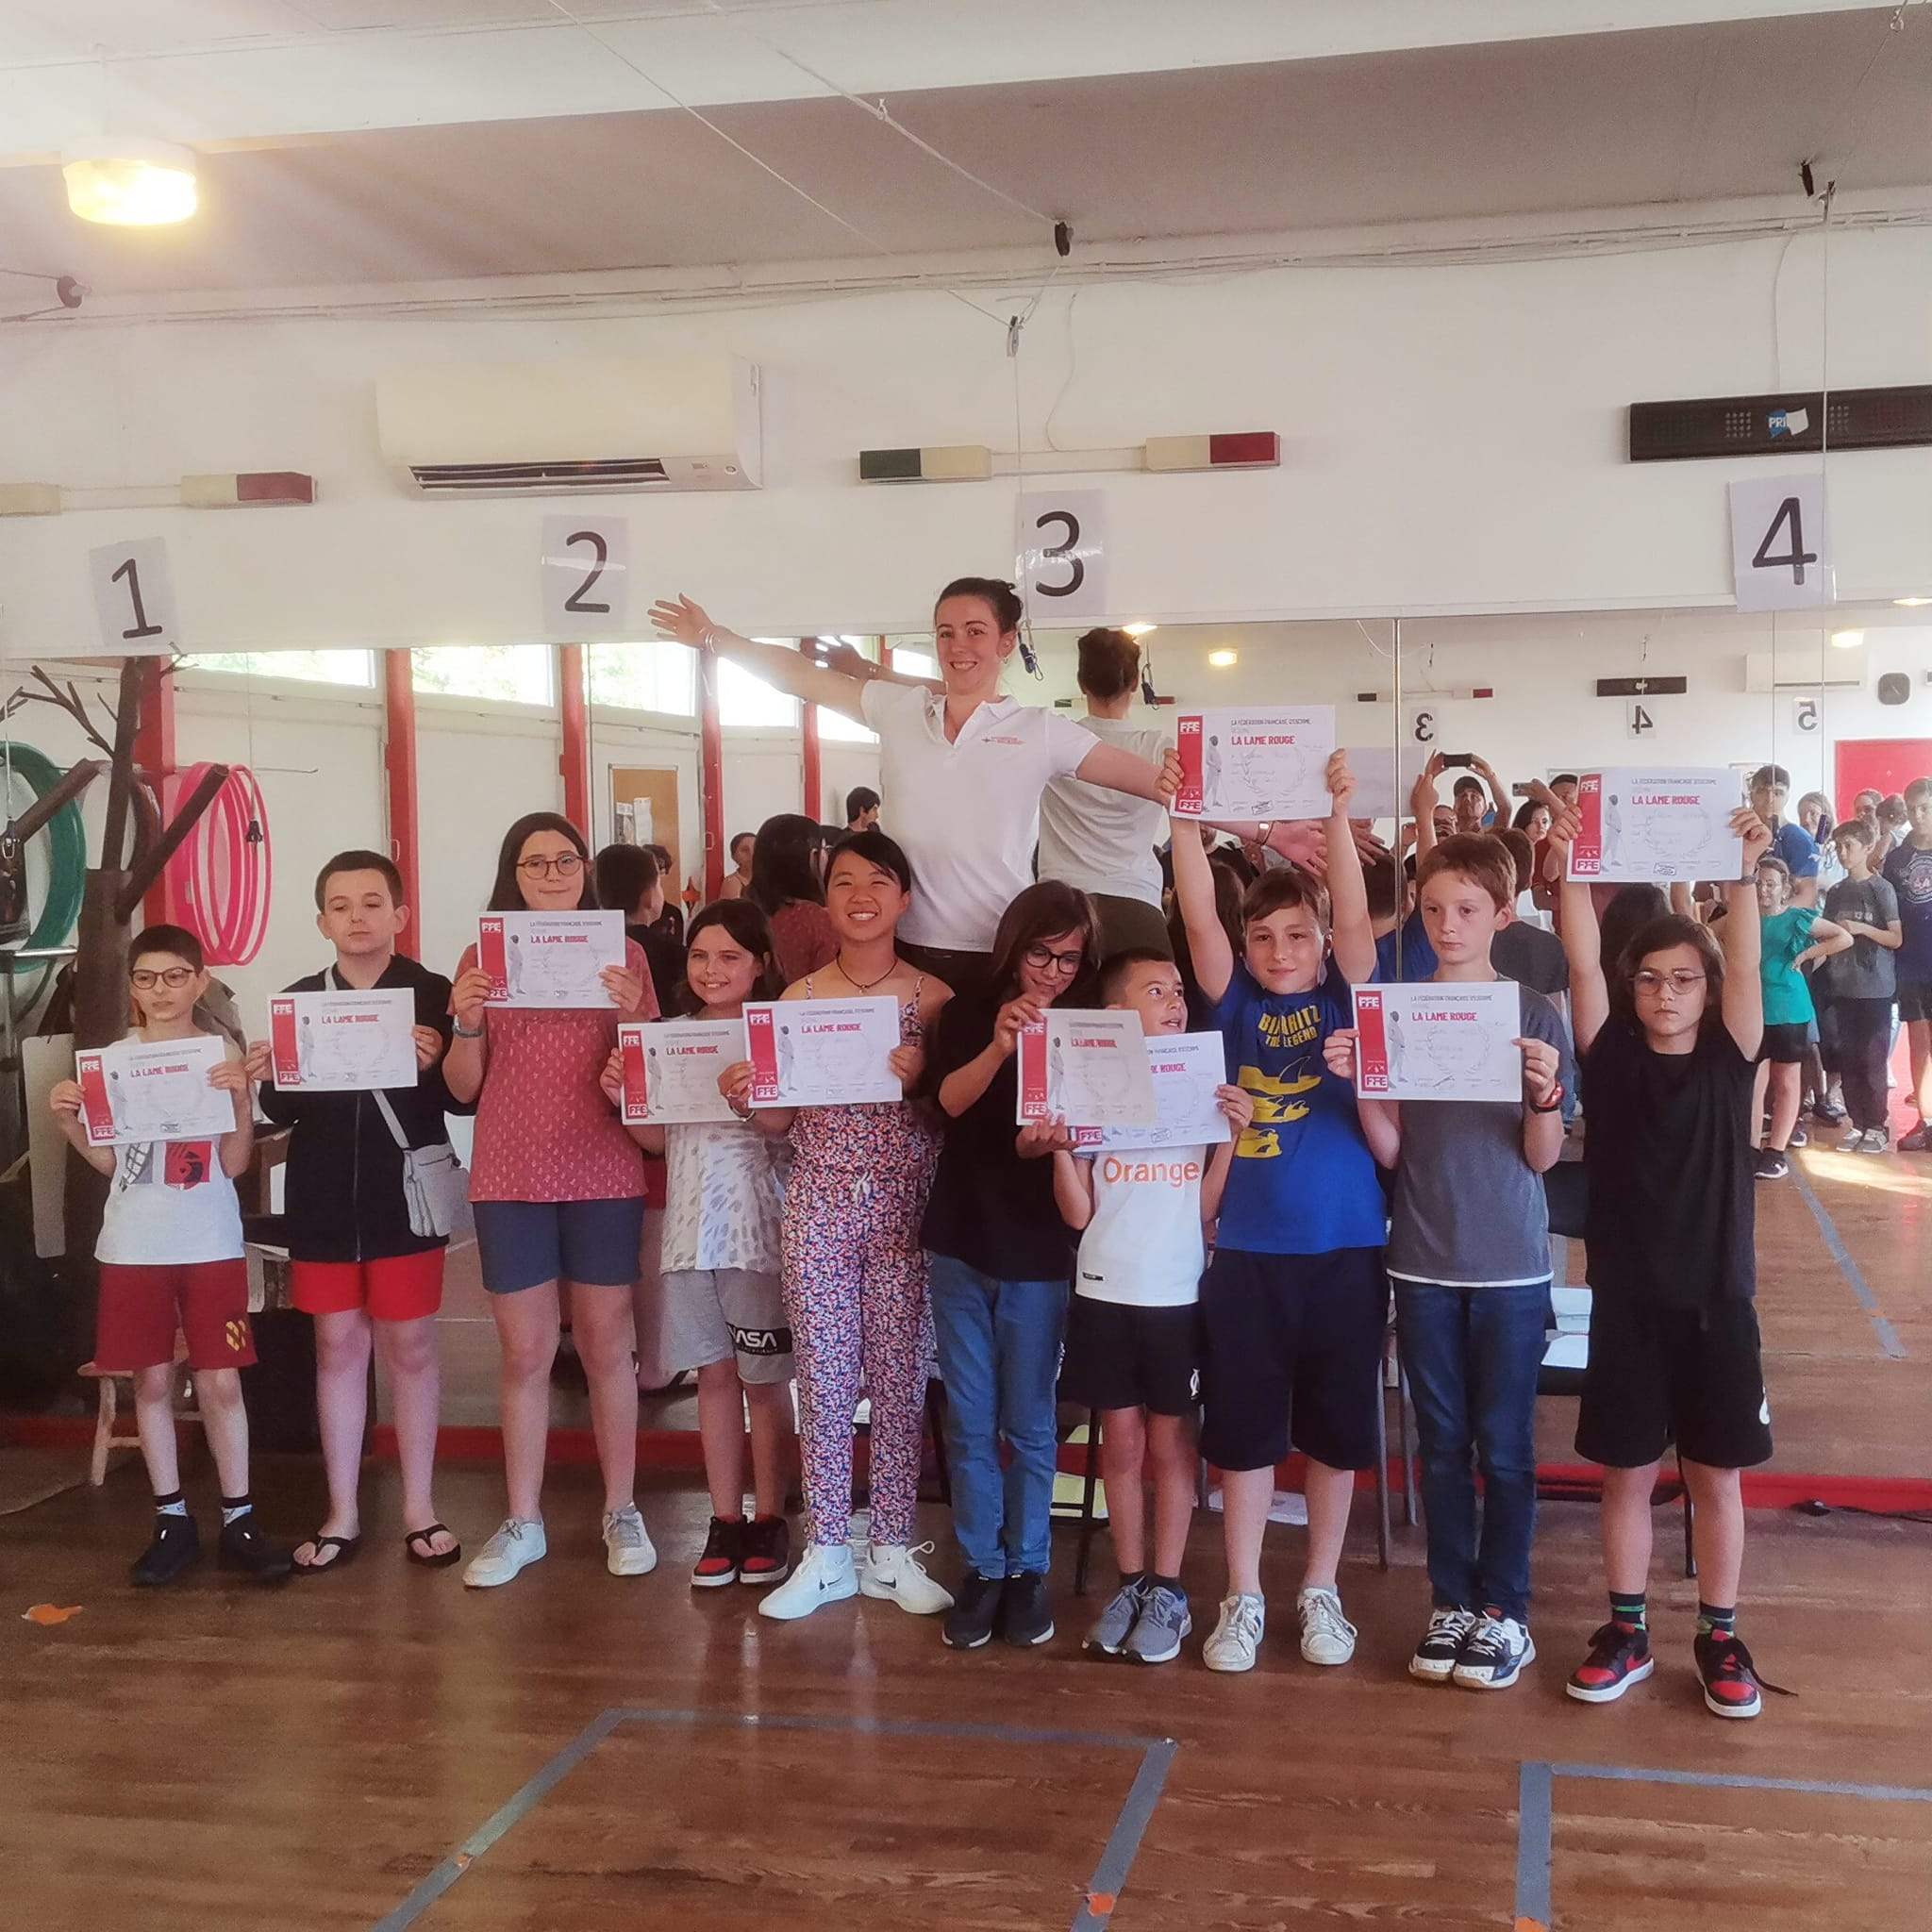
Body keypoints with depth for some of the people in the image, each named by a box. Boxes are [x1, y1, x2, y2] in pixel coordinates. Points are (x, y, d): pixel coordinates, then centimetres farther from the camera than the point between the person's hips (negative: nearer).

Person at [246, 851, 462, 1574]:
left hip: (405, 1197, -3)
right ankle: (342, 1513, 19)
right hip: (323, 1199, 3)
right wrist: (265, 1081, -12)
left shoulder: (432, 993, -4)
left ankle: (419, 1508, 17)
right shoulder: (297, 999, 6)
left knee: (409, 1346, 5)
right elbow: (283, 1113, 9)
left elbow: (467, 1097, -5)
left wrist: (434, 1066, -24)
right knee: (338, 1346, 10)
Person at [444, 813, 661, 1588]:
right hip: (510, 1179, 1)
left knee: (606, 1346, 8)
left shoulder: (622, 952, 2)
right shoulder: (482, 957, 4)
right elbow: (463, 1087, 5)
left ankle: (621, 1513, 20)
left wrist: (632, 1012, -17)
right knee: (524, 1353, 7)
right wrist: (468, 1021, -14)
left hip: (604, 1176, -1)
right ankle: (522, 1523, 18)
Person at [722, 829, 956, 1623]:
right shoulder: (799, 997, 4)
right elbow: (784, 1120, 7)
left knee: (898, 1380, 5)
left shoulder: (931, 997, -1)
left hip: (904, 1211, -1)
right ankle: (826, 1553, 16)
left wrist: (920, 1079, -17)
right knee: (822, 1380, 6)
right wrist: (746, 1098, -13)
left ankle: (892, 1550, 18)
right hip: (817, 1210, 1)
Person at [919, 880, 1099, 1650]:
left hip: (1037, 1252, -1)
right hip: (958, 1243, 1)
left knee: (1028, 1423, 6)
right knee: (969, 1421, 7)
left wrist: (1040, 1142, -28)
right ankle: (980, 1568, 17)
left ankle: (1028, 1567, 18)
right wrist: (999, 1046, -33)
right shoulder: (966, 1015, 2)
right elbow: (950, 1100, -15)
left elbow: (1065, 1141, -5)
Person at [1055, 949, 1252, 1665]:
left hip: (1180, 1294, 0)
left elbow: (1207, 1208, -3)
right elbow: (1078, 1213, -2)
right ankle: (1130, 1584, 20)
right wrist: (1057, 1144, -15)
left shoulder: (1205, 1090, 0)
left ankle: (1168, 1590, 15)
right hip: (1105, 1293, 0)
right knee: (1121, 1442, 8)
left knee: (1169, 1440, 6)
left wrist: (1232, 1135, -12)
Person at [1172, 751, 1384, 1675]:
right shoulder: (1238, 1006, 3)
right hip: (1249, 1252, 1)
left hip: (1345, 1250, 0)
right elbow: (1200, 921, -9)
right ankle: (1242, 1598, 21)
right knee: (1243, 1430, 8)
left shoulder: (1344, 1000, 1)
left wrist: (1339, 813, -24)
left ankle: (1320, 1591, 27)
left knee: (1335, 1431, 11)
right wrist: (1184, 817, -20)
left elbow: (1355, 918, -14)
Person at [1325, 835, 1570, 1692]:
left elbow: (1543, 1156, -4)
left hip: (1510, 1264, -2)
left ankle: (1504, 1611, 18)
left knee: (1503, 1444, 5)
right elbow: (1390, 1149, 1)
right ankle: (1452, 1604, 23)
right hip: (1423, 1260, 2)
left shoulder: (1536, 1015, -4)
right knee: (1442, 1441, 11)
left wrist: (1545, 1093, -23)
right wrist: (1355, 1083, -15)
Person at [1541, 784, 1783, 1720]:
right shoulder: (1610, 1056, -1)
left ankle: (1719, 1638, 24)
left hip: (1715, 1299, 0)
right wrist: (1571, 866, -23)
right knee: (1626, 1471, 10)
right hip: (1626, 1298, 0)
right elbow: (1582, 961, -12)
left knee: (1716, 1475, 10)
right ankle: (1626, 1632, 24)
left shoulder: (1728, 1058, -1)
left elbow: (1745, 963, -14)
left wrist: (1741, 872, -26)